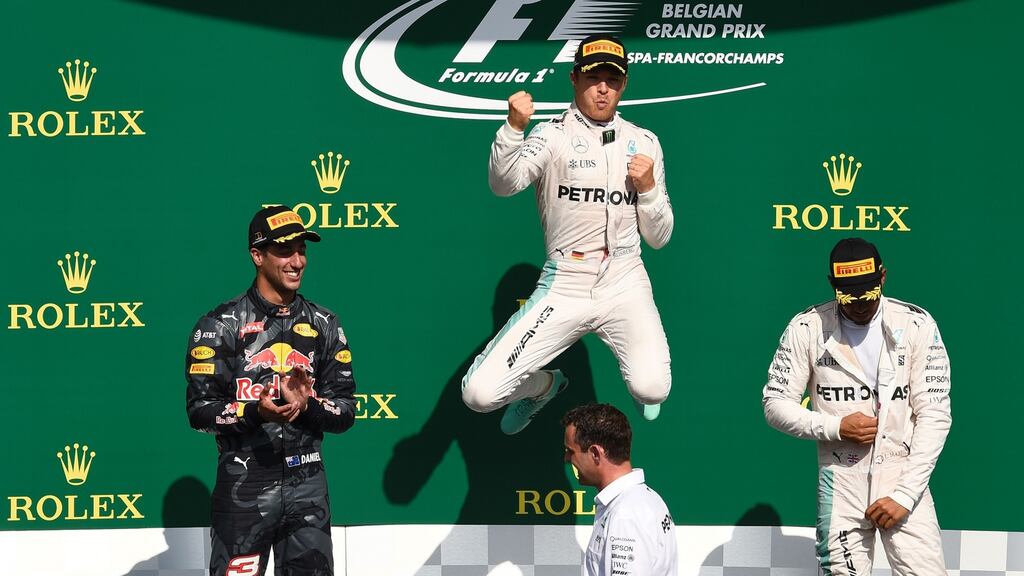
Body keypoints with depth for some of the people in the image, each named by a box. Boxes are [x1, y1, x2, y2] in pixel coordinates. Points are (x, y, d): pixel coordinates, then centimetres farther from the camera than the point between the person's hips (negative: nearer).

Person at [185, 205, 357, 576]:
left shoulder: (324, 326, 10)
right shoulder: (221, 324, -3)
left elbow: (346, 412, 6)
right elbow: (200, 411, -8)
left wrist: (306, 406, -14)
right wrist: (255, 412, -24)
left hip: (307, 485, 4)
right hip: (244, 485, -4)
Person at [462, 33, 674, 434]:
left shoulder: (644, 143, 9)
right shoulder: (552, 136, 0)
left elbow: (658, 238, 12)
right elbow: (503, 184, -22)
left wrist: (649, 187, -5)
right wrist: (514, 127, -37)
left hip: (624, 284, 1)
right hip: (563, 286, -1)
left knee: (652, 389, -26)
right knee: (479, 393, -14)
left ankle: (635, 361, 16)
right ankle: (543, 385, 24)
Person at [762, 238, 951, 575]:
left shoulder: (916, 325, -4)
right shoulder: (808, 328, -2)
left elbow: (934, 414, -5)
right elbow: (776, 405, 2)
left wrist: (905, 494, -11)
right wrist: (835, 427, -13)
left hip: (904, 475, 0)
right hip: (841, 483, 0)